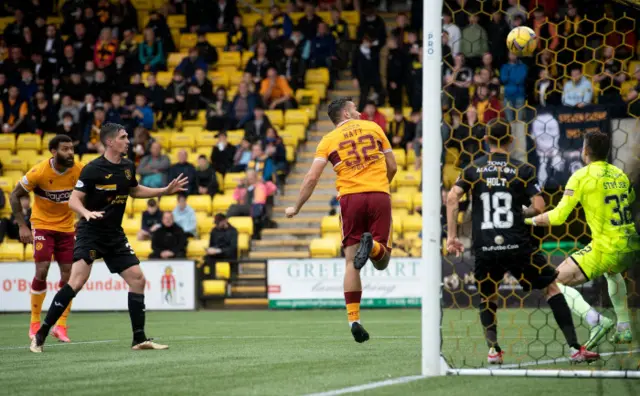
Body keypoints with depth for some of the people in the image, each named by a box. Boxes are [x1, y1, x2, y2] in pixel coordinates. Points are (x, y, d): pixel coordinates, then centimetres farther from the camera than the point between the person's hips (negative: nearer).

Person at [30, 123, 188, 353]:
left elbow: (134, 191, 26)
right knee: (78, 281, -21)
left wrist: (165, 191, 21)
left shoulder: (128, 167, 6)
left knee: (138, 279, 1)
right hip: (90, 232, -7)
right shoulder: (93, 169, -14)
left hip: (115, 235, 7)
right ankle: (40, 335, -13)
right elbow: (73, 200, -14)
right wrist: (86, 212, -34)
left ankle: (139, 340, 10)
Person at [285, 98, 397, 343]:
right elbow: (392, 167, 13)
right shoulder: (373, 128, 12)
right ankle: (372, 245, -29)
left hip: (350, 197, 0)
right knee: (381, 262, 6)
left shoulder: (328, 140, 9)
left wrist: (296, 208, 10)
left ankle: (353, 320, -5)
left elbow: (312, 178, 1)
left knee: (351, 262, 5)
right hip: (379, 196, 0)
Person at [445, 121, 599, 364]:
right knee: (551, 287, 8)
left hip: (485, 248, 2)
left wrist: (451, 235, -2)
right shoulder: (522, 169, 3)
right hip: (518, 245, -2)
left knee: (487, 297, 22)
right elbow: (539, 207, -6)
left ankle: (493, 350, 6)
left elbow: (453, 197, -5)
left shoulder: (473, 169, 8)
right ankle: (574, 348, 1)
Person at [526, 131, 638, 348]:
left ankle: (596, 321, -17)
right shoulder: (620, 174, 11)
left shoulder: (581, 176, -7)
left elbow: (559, 216, -10)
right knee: (612, 272, 42)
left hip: (607, 248, -7)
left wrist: (530, 220, 5)